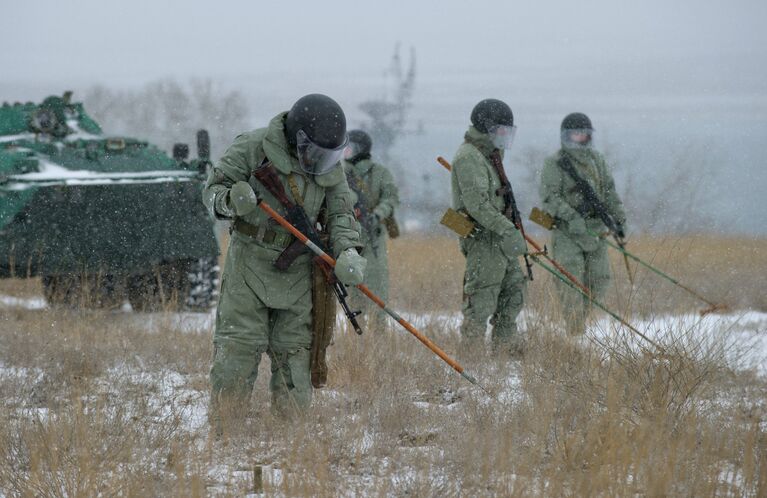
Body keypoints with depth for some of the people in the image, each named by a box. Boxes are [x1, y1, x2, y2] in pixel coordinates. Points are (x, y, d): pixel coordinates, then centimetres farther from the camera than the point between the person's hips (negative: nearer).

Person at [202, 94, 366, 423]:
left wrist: (348, 251, -17)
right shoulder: (254, 148, -10)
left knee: (295, 355, 5)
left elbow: (341, 213, 3)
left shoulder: (330, 165, 4)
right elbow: (212, 191, -6)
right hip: (250, 264, -4)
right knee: (237, 351, -9)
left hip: (298, 272, 4)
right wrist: (231, 201, -30)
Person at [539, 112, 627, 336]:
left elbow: (609, 192, 19)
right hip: (567, 232, -6)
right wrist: (571, 216, -23)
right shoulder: (555, 164, -3)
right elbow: (550, 196, -12)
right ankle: (575, 331, -11)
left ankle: (581, 316, 21)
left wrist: (618, 218, 8)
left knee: (599, 279, 3)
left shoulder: (598, 161, 15)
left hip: (595, 230, 6)